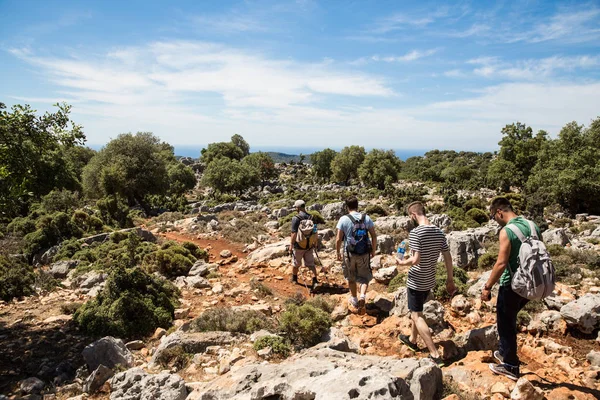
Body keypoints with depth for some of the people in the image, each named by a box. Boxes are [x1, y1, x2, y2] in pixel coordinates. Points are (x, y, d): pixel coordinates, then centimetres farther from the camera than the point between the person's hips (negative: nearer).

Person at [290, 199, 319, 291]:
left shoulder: (296, 218, -17)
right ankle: (315, 281, -5)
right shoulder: (311, 217, 2)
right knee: (310, 263, 8)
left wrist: (291, 245, -12)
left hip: (298, 246, -4)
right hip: (309, 245, 4)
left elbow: (294, 233, -20)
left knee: (296, 263, 16)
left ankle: (294, 278, 35)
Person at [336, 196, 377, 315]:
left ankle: (354, 300, 32)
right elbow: (374, 236, -2)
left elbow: (338, 239, -9)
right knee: (364, 277, 14)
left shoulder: (343, 219, -9)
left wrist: (338, 253, 4)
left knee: (351, 278, 19)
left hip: (349, 254, -1)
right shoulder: (366, 218, -3)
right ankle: (362, 296, -11)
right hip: (364, 253, 1)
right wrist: (373, 251, 11)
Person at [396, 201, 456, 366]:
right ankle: (412, 340, 43)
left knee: (417, 316, 1)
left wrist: (401, 262, -7)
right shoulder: (439, 232, 0)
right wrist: (450, 280, 13)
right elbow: (448, 258, 4)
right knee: (417, 311, 26)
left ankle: (435, 355, -2)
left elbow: (416, 260, -26)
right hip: (430, 281, 8)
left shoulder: (415, 232, -21)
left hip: (416, 281, -8)